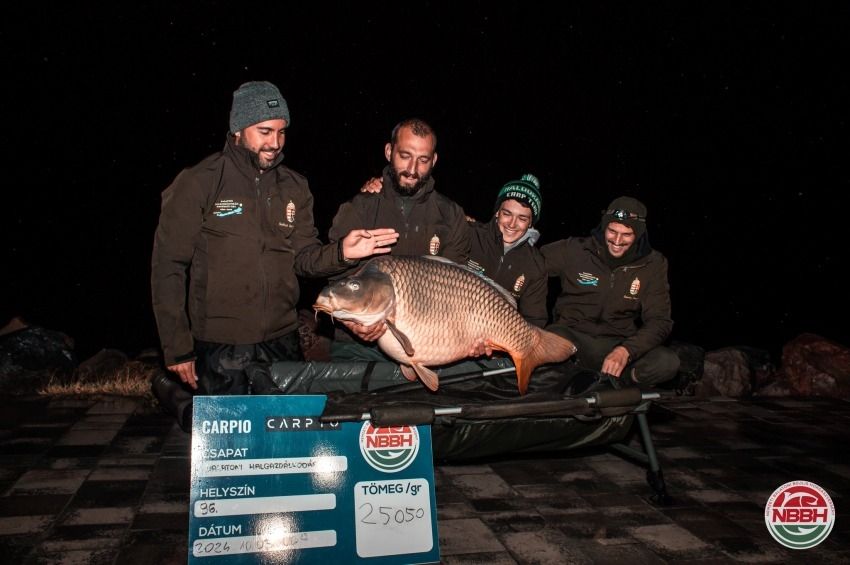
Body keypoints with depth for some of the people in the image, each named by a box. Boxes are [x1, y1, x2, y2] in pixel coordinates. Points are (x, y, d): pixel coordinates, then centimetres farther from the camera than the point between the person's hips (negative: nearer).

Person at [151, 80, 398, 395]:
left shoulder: (294, 187, 7)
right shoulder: (198, 184, -8)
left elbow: (304, 258, 4)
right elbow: (168, 268, -7)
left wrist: (341, 252, -17)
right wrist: (177, 348, -9)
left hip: (282, 342, 4)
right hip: (219, 347, -4)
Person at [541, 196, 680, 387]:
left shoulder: (653, 264, 1)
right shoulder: (574, 250, -3)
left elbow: (659, 321, -4)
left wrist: (625, 350, -21)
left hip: (620, 342, 1)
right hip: (571, 334, -1)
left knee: (667, 362, -26)